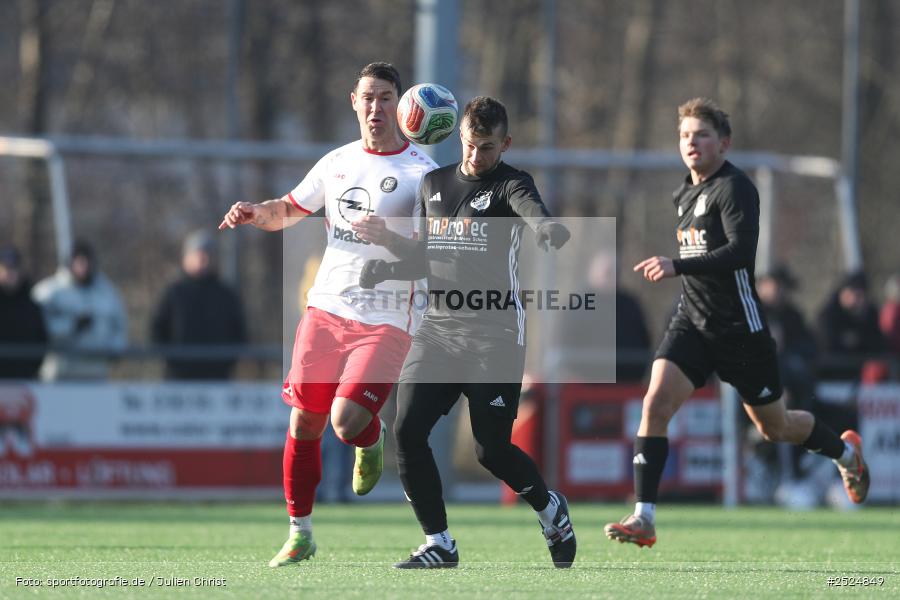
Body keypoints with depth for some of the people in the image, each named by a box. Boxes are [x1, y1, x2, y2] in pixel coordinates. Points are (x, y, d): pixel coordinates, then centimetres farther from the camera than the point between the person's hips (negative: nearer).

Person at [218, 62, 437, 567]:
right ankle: (301, 534, 16)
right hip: (326, 308, 5)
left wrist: (385, 238, -29)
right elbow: (288, 211, 25)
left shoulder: (421, 173, -6)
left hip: (386, 322, -5)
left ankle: (372, 441, 19)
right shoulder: (338, 162, 10)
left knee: (347, 423, -19)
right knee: (305, 423, 3)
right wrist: (253, 213, 4)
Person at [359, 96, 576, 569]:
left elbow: (532, 210, -31)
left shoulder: (509, 184, -6)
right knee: (407, 429, -10)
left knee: (491, 449, -3)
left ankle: (552, 510, 28)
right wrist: (385, 269, 1)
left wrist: (548, 229, -55)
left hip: (494, 330, -5)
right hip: (439, 324, 5)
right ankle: (439, 544, 2)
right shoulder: (434, 184, 12)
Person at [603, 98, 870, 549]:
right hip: (692, 321, 6)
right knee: (655, 405, -17)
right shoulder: (684, 194, 12)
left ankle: (846, 452, 42)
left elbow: (741, 251, -29)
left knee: (774, 427, 11)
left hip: (739, 326, -6)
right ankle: (644, 519, -19)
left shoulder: (734, 188, -15)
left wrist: (677, 266, -36)